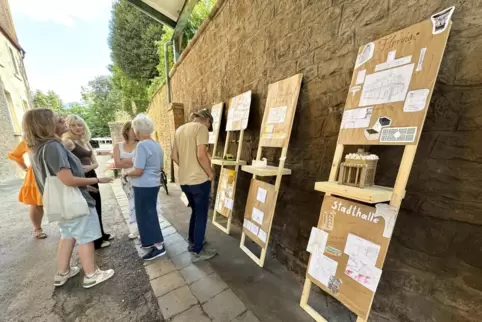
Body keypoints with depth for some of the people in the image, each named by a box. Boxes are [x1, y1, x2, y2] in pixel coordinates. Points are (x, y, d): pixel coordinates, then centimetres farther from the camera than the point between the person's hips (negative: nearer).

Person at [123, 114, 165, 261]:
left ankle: (159, 247, 9)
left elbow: (138, 171, -20)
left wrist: (126, 174, -2)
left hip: (144, 186, -9)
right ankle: (150, 240, 34)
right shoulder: (157, 145, 8)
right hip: (154, 184, 9)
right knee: (150, 213, 20)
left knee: (146, 215, 2)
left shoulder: (142, 145, -18)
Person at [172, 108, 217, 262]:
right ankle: (197, 252, 22)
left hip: (184, 180, 8)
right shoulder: (201, 128, -11)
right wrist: (210, 173, -10)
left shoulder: (179, 130, 13)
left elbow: (174, 156, 12)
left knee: (195, 211, 24)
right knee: (201, 215, 8)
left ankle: (192, 242, 39)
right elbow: (201, 155, -23)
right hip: (199, 180, -8)